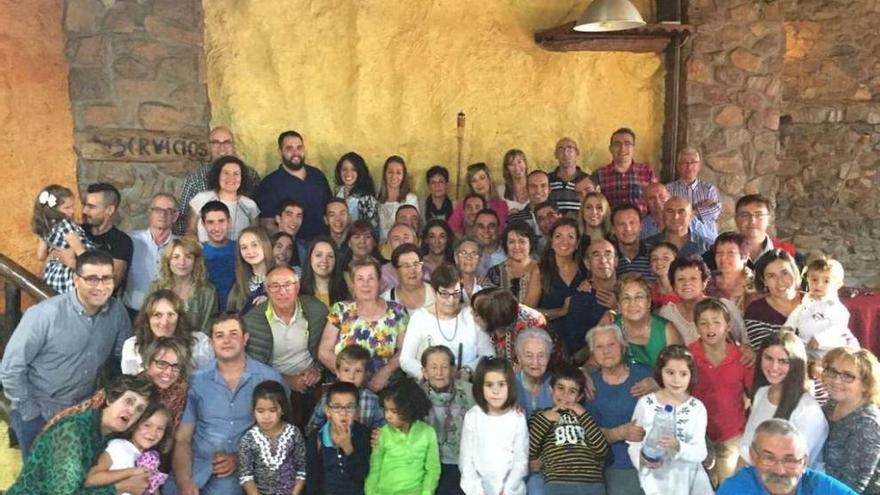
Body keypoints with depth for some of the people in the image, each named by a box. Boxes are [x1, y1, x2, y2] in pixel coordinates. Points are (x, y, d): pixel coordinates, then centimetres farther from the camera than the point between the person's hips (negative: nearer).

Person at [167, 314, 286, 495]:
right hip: (197, 464, 3)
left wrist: (241, 459, -8)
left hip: (243, 467, -2)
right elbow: (182, 439, 5)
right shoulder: (196, 381, 7)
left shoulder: (270, 379, 1)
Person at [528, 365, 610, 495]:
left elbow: (603, 450, 5)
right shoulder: (541, 416, 18)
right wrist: (544, 420, 2)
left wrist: (584, 415, 5)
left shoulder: (583, 417, 23)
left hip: (593, 484, 2)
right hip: (558, 484, -2)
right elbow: (528, 452, 3)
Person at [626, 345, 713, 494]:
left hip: (688, 473, 1)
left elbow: (701, 453, -7)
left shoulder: (697, 408, -1)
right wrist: (641, 459, -18)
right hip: (655, 474, -1)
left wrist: (678, 447, -24)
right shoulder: (645, 403, -4)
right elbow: (633, 442, 1)